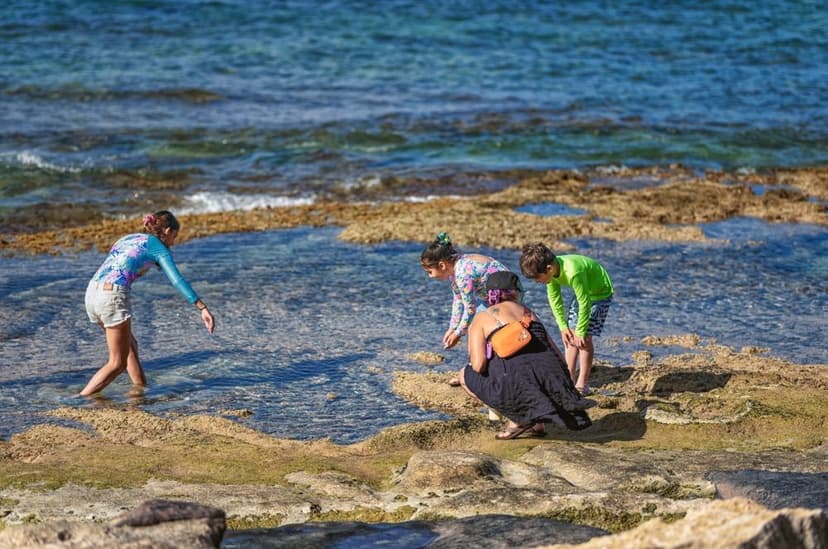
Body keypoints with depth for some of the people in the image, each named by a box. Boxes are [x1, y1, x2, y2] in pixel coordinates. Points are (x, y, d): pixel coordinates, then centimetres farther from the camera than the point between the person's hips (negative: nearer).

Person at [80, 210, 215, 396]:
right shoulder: (158, 247, 5)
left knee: (131, 347, 24)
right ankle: (80, 400, -6)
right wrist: (202, 308, -12)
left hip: (91, 292, 8)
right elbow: (177, 280, -7)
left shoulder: (129, 238, 26)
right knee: (117, 363, 1)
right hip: (112, 297, -8)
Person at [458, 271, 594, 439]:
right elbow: (557, 354, 21)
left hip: (515, 380, -5)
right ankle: (536, 423, 15)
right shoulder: (527, 312, 25)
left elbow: (478, 365, 0)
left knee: (465, 375, 22)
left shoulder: (480, 320, 11)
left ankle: (517, 418, 6)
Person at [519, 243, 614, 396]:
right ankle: (570, 377, 15)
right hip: (582, 293, 8)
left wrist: (580, 332, -23)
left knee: (585, 337, -14)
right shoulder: (551, 271, -16)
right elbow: (555, 300, -4)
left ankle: (583, 384, -8)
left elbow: (584, 303, -32)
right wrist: (563, 327, -6)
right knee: (569, 335, 6)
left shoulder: (573, 273, -40)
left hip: (600, 293, -8)